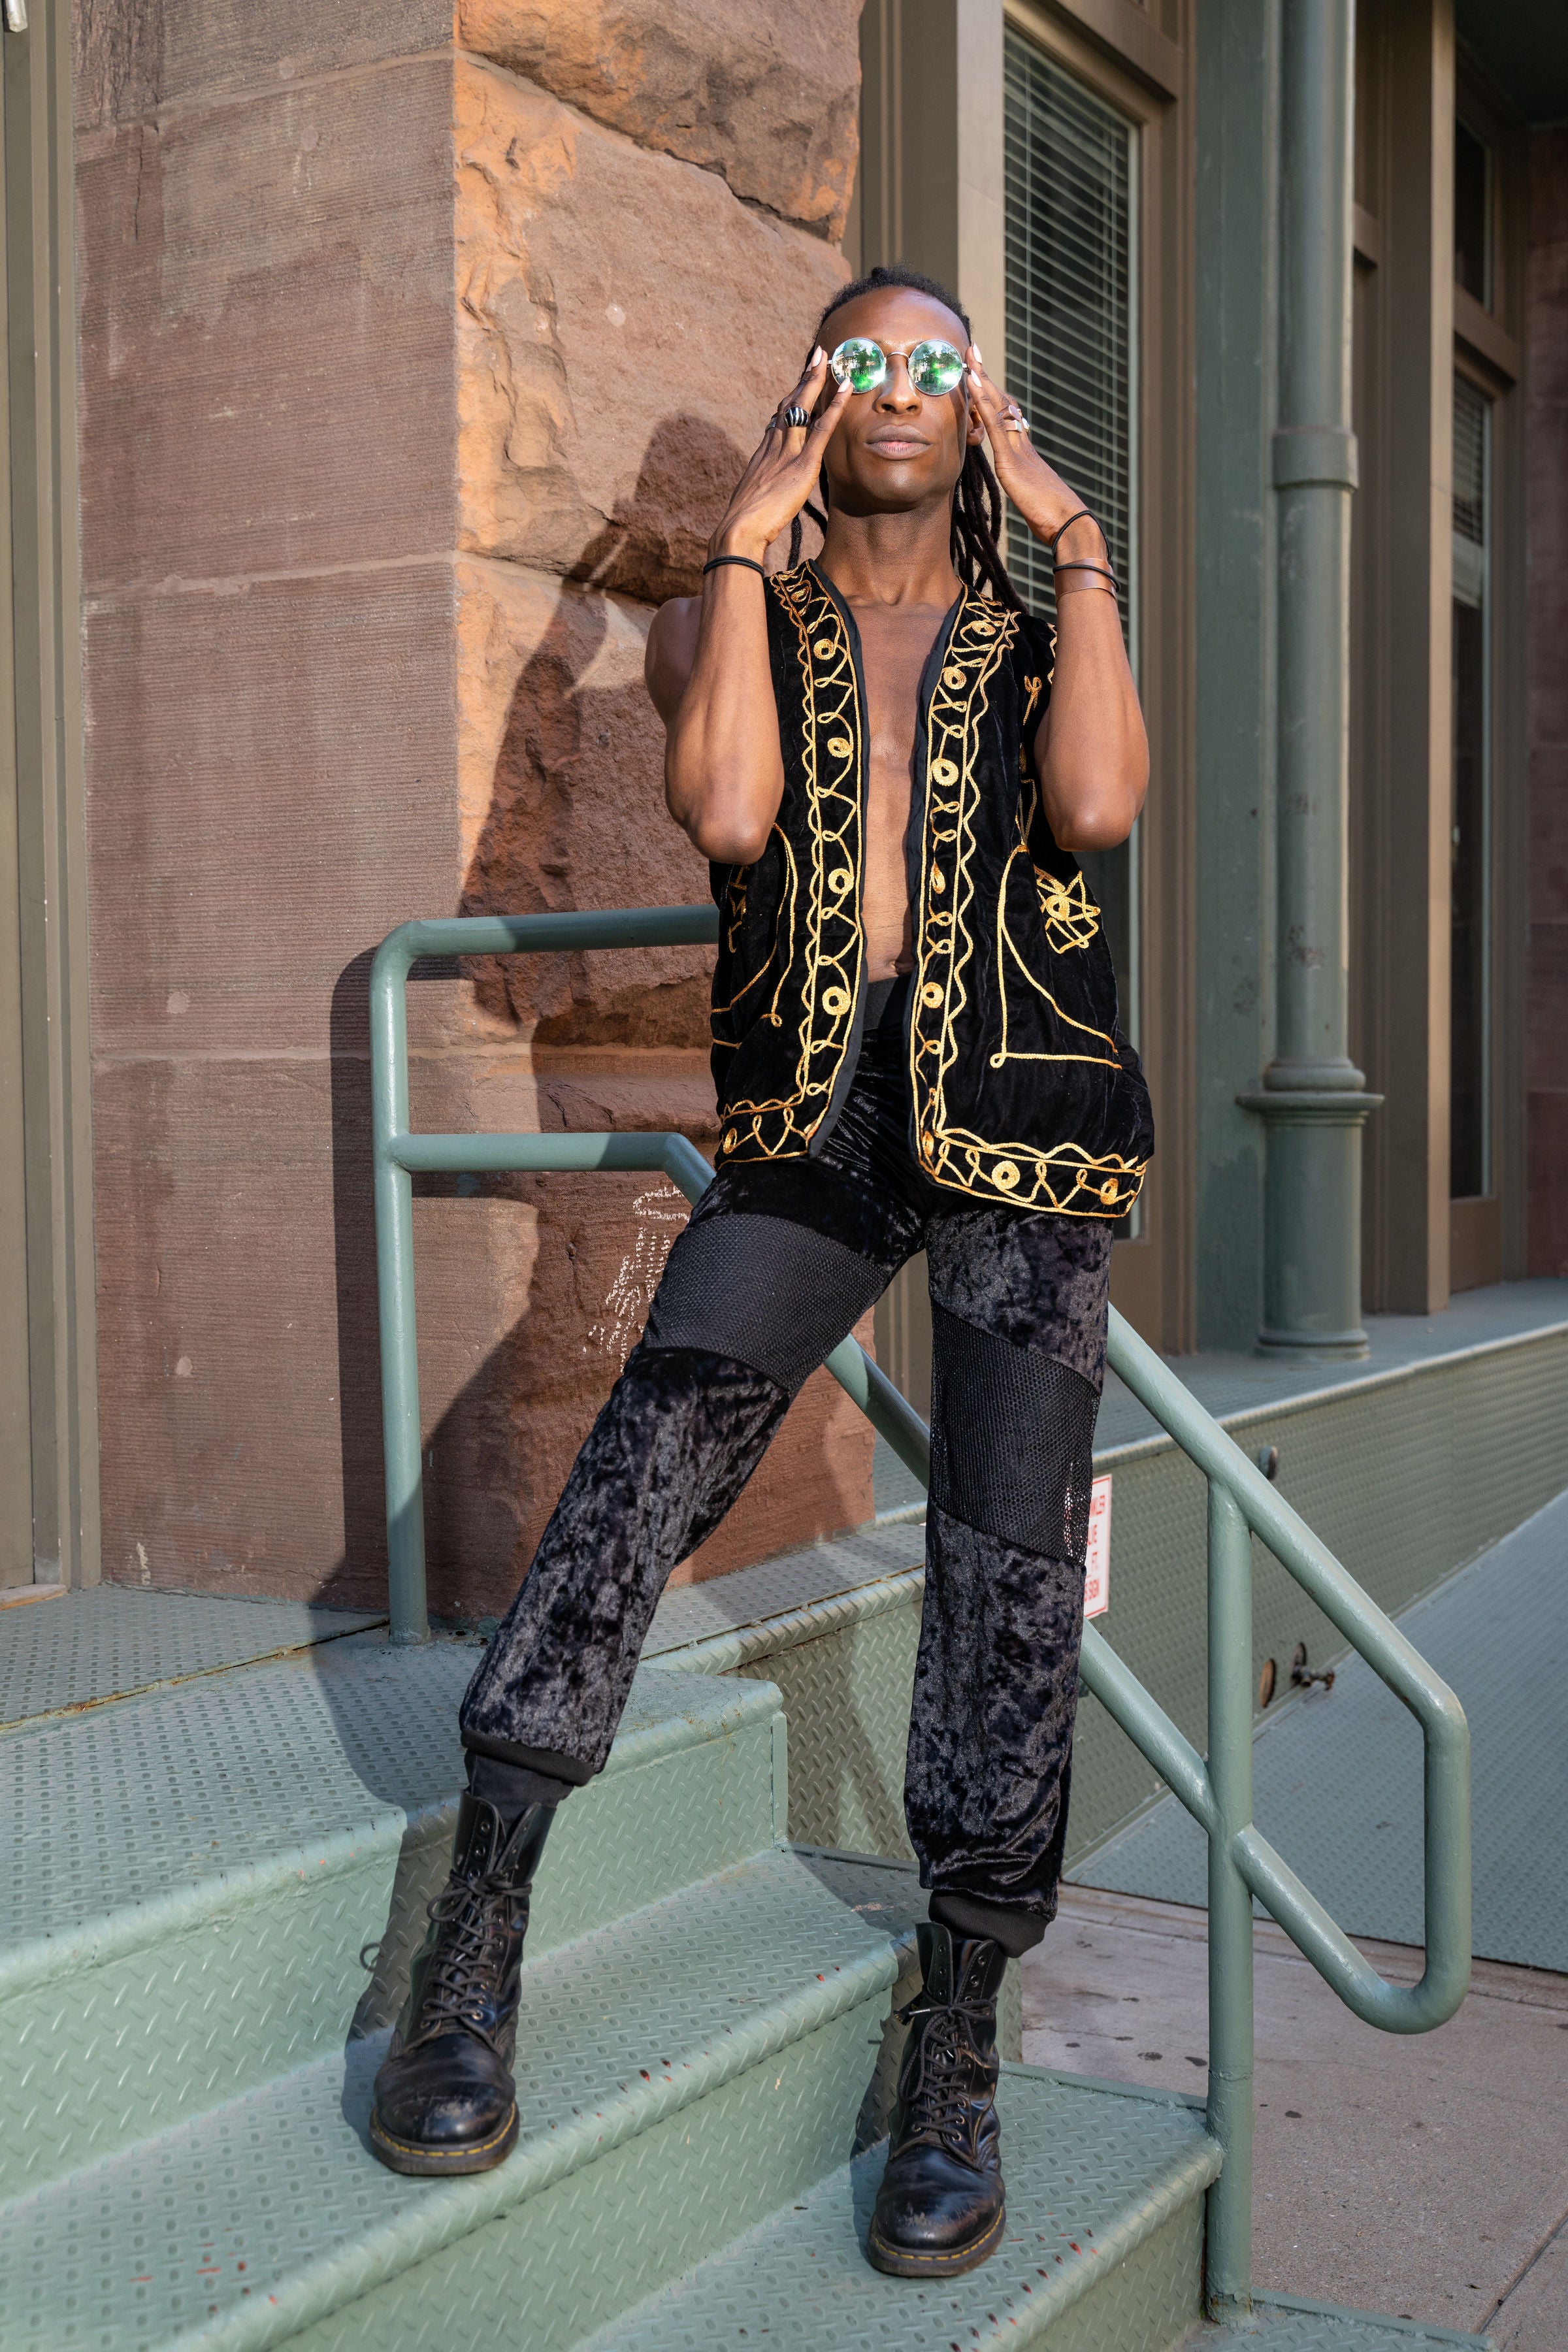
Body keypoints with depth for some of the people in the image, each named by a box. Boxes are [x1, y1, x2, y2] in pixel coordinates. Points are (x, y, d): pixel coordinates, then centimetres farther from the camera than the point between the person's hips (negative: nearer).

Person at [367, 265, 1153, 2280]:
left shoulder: (1042, 628, 14)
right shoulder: (730, 625, 14)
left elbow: (1095, 806, -10)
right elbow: (726, 810, -9)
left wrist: (1074, 534, -4)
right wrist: (748, 538, -3)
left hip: (1022, 1112, 0)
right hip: (812, 1110, 0)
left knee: (1008, 1552, -3)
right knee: (638, 1469, -16)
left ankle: (955, 2052, 9)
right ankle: (469, 1962, -3)